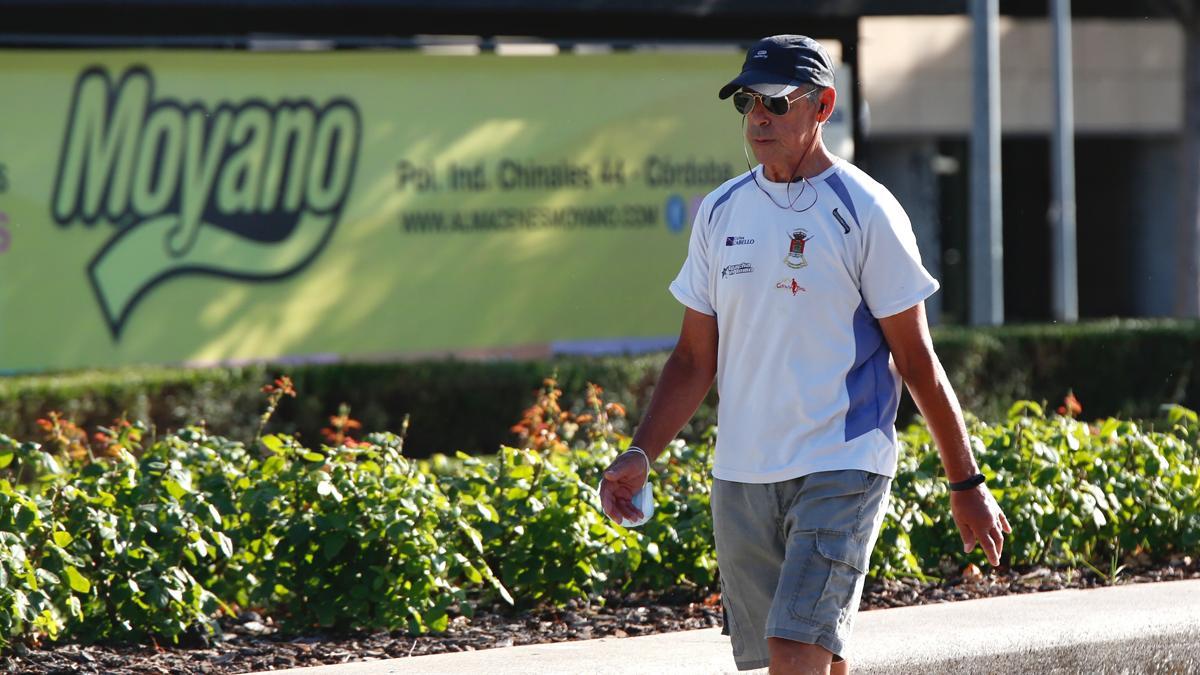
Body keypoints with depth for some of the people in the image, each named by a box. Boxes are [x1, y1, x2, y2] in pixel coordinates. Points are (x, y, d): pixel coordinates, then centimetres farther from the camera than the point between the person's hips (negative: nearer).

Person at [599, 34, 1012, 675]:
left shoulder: (864, 211, -5)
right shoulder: (720, 212, 10)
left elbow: (916, 359, -2)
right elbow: (695, 358, 15)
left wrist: (965, 482, -1)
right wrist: (641, 452, 2)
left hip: (842, 470, -6)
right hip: (740, 475, 6)